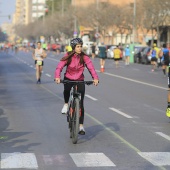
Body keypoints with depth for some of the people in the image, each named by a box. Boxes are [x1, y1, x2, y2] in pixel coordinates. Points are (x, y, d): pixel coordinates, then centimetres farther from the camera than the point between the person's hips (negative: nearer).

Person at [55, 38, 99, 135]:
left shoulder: (84, 57, -10)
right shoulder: (68, 57, -11)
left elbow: (91, 68, -18)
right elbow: (59, 67, -19)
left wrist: (95, 78, -35)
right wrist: (57, 77, -38)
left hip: (80, 80, 1)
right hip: (68, 79, 0)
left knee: (81, 104, -3)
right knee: (66, 89, -36)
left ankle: (81, 126, 5)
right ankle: (66, 104, -5)